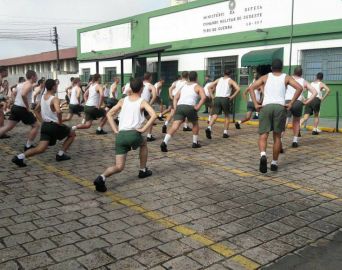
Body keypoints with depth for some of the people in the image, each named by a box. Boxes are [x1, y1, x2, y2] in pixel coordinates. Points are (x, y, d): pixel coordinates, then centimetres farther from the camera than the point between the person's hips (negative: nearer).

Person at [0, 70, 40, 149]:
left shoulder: (21, 84, 17)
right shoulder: (29, 85, -13)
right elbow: (23, 95, -31)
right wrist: (27, 107, -22)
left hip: (15, 107, 9)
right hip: (22, 109, -9)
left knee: (7, 127, 12)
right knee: (36, 125, 2)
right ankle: (28, 146, 3)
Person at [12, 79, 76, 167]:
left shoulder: (42, 97, 10)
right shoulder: (55, 99, -15)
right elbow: (58, 111, -34)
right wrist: (60, 122, -18)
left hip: (45, 125, 7)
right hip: (54, 125, -7)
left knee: (41, 149, 2)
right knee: (72, 134, 18)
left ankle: (20, 157, -18)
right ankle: (61, 154, 14)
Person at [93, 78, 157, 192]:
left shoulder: (123, 100, 16)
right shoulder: (142, 102, 6)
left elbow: (109, 114, 12)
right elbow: (153, 115, -12)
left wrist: (115, 130, 10)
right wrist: (143, 129, -6)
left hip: (120, 135, 3)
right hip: (134, 134, -3)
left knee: (119, 167, 7)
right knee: (144, 144, 34)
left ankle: (102, 177, -21)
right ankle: (143, 171, 37)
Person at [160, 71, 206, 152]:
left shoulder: (183, 86, 29)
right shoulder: (198, 87, 15)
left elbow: (176, 98, 24)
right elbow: (203, 97, -4)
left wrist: (175, 108, 16)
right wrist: (197, 107, -5)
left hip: (179, 106, 3)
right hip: (190, 107, -3)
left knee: (174, 126, -8)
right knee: (195, 124, 23)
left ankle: (164, 142, -25)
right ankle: (195, 143, 28)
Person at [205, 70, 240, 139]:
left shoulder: (219, 80, 21)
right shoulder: (231, 81, 11)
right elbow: (238, 89, -6)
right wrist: (232, 97, -2)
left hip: (217, 98, 2)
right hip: (225, 99, -2)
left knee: (215, 115, -3)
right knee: (227, 116, 15)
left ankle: (209, 128, -29)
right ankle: (225, 132, 12)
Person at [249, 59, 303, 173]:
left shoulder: (265, 77, 19)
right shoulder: (286, 77, 16)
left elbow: (251, 88, 8)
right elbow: (299, 88, 1)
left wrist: (255, 104, 4)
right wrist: (291, 103, 1)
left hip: (266, 106, 0)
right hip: (280, 107, 0)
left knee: (263, 136, -1)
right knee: (277, 137, 12)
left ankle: (263, 155, -30)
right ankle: (274, 163, 15)